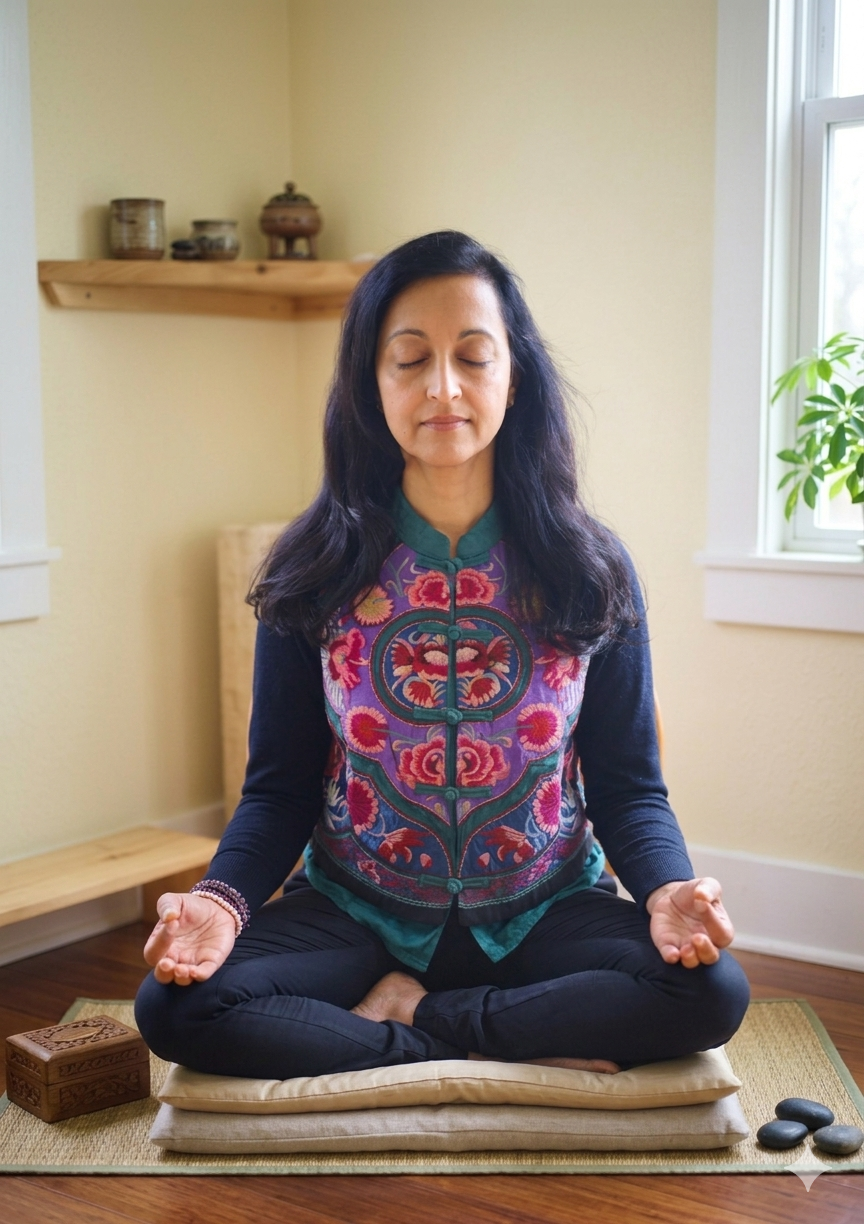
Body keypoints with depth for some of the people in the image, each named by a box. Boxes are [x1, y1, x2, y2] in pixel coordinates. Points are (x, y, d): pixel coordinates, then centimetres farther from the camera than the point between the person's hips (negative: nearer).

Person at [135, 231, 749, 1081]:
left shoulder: (590, 570, -2)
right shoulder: (313, 575, -2)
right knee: (175, 1007, -27)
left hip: (543, 916, 1)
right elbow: (280, 789, -1)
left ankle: (404, 1013, -13)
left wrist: (667, 890, -22)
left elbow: (628, 786, 0)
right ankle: (530, 1046, -17)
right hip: (353, 914, 0)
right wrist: (222, 899, -21)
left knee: (711, 991, -28)